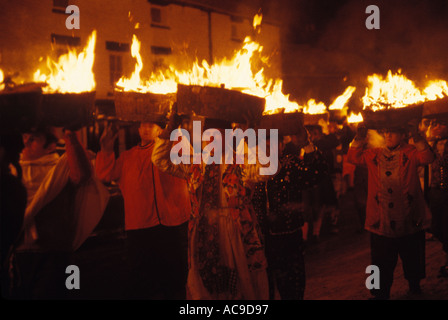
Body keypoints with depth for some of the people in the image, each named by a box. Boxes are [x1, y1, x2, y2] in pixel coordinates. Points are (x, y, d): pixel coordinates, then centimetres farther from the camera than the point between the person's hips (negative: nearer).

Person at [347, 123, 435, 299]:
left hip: (408, 220, -1)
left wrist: (416, 136, -30)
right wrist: (359, 138, -6)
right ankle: (381, 293, 22)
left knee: (412, 257, 17)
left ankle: (414, 285, 42)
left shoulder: (410, 152, -2)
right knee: (382, 260, 8)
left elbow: (427, 157, -19)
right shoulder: (375, 154, 8)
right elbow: (353, 157, 6)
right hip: (382, 220, 2)